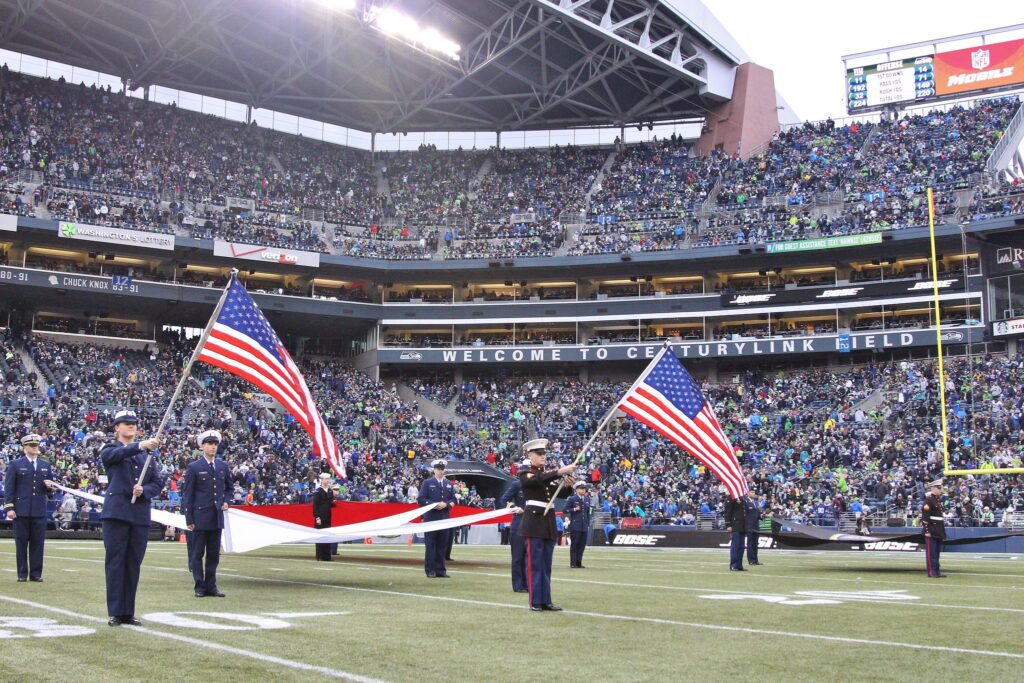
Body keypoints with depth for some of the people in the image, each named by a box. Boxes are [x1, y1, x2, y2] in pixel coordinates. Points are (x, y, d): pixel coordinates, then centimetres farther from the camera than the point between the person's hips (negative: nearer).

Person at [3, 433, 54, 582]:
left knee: (38, 543, 2)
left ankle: (36, 574, 7)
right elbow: (9, 488, -1)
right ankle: (22, 574, 7)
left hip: (39, 511, 3)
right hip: (21, 511, -3)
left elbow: (50, 488, 20)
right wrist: (9, 507, -9)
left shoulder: (46, 465, 15)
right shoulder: (15, 464, 4)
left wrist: (49, 486, -4)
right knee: (21, 543, 1)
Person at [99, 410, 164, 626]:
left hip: (140, 515, 4)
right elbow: (116, 454, -20)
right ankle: (116, 612, 1)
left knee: (134, 564, 5)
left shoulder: (146, 454, 19)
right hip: (116, 513, -4)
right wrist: (140, 446, -38)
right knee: (115, 562, -3)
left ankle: (129, 612, 11)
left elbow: (158, 483, 14)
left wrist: (144, 490, -8)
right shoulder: (109, 450, 5)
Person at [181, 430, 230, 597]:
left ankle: (211, 586, 14)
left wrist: (225, 501, 4)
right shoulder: (194, 467, -4)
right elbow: (187, 494, -4)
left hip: (217, 517, 4)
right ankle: (200, 587, 8)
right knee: (197, 553, 2)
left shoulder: (223, 466, 10)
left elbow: (228, 487, 23)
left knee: (214, 554, 8)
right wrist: (189, 519, -8)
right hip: (200, 516, -4)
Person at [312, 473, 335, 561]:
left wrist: (333, 503, -4)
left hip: (328, 517, 6)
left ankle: (327, 556, 12)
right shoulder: (318, 491, -7)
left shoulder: (330, 491, 11)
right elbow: (315, 505, -11)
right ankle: (320, 556, 2)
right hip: (320, 517, -6)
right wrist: (317, 517, -16)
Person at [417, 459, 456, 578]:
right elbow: (421, 499, -3)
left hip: (445, 518, 4)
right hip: (431, 518, -4)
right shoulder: (427, 483, 3)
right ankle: (430, 571, 1)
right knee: (430, 545, -2)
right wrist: (433, 505, -15)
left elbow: (453, 500, 12)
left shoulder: (449, 484, 16)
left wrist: (445, 504, -8)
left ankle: (440, 570, 9)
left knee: (442, 545, 4)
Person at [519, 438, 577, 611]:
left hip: (549, 522, 7)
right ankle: (535, 601, 0)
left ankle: (546, 601, 12)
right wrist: (561, 471, -36)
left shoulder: (549, 475, 16)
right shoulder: (525, 474, -3)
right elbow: (540, 480, -24)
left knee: (546, 564, 8)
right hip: (534, 522, -6)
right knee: (534, 563, -4)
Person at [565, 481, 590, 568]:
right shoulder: (572, 499, -1)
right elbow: (564, 510, -4)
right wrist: (575, 509, -13)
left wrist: (588, 524, 14)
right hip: (575, 526, -5)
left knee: (582, 545, 4)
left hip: (584, 527, 5)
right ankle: (573, 563, 1)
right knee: (574, 545, -3)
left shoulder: (587, 500, 15)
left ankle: (579, 563, 11)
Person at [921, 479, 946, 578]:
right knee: (931, 553, -4)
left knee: (937, 552, 12)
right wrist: (927, 531, -21)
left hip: (939, 531, 9)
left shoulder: (939, 499, 16)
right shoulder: (928, 500, -12)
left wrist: (943, 531, 19)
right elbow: (924, 517, -17)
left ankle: (937, 571, 16)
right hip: (931, 532, -9)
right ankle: (931, 572, -2)